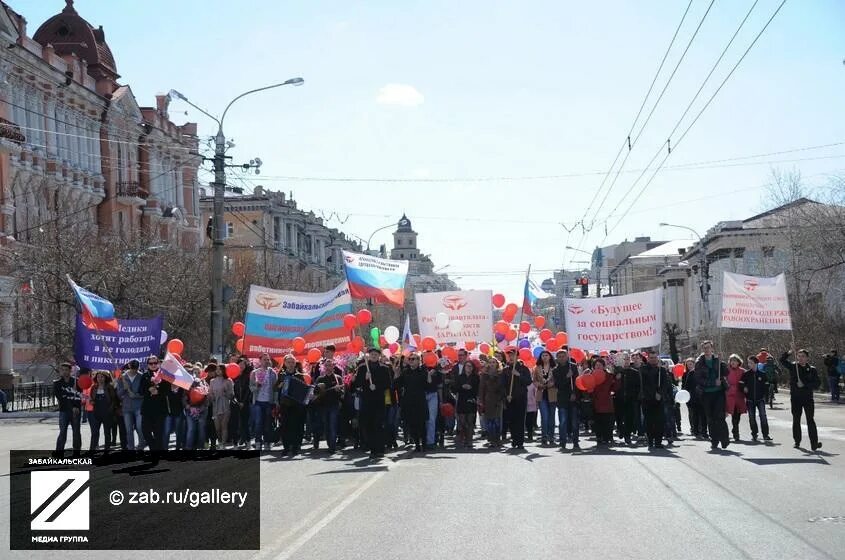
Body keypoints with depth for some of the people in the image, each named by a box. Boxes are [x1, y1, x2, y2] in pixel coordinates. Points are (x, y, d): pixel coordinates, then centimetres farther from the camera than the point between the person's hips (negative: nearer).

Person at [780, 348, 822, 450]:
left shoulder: (812, 370, 1)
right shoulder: (793, 366, 5)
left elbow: (817, 383, -3)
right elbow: (782, 360, 1)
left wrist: (805, 385, -14)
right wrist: (788, 353, -15)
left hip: (808, 398, -2)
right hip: (795, 398, 2)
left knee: (810, 420, -6)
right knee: (796, 420, 9)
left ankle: (814, 443, -10)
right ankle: (797, 441, 19)